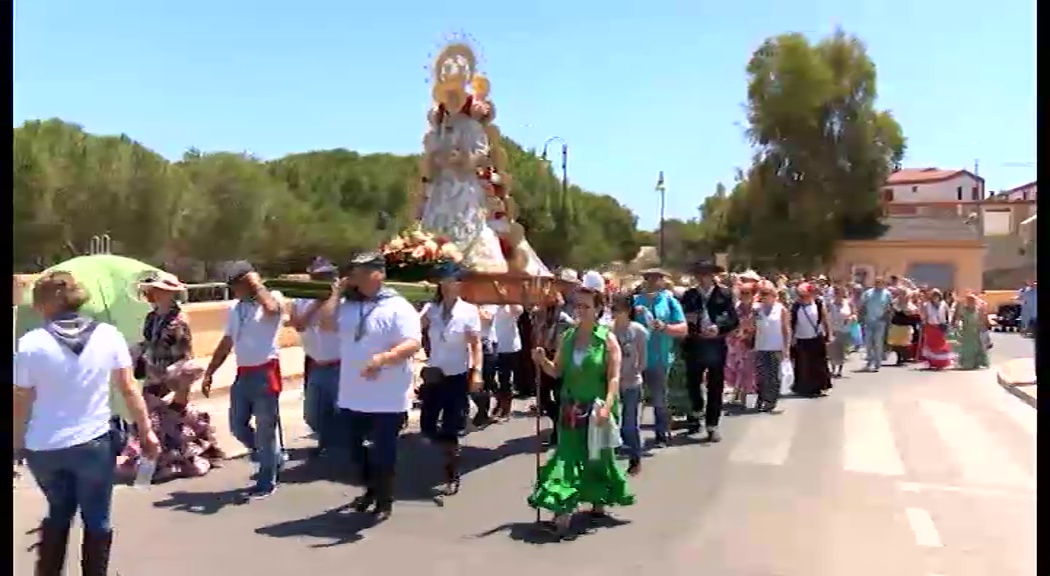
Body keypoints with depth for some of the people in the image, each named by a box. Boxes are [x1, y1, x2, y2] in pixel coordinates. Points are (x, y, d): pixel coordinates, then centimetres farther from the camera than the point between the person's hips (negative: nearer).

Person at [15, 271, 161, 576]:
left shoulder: (30, 343, -10)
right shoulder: (108, 334, -7)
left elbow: (21, 403, -4)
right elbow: (129, 389, -4)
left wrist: (17, 443, 9)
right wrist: (146, 431, 3)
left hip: (43, 448, 1)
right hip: (93, 443, -1)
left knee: (58, 514, 26)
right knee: (96, 520, 15)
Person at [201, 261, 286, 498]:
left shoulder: (272, 298, -7)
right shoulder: (235, 309, 14)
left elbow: (271, 309, -34)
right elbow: (226, 344, 18)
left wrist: (257, 284, -18)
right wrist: (209, 373, 15)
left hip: (265, 373, -7)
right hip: (242, 374, 7)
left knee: (265, 429, 2)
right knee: (238, 427, 12)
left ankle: (266, 482, 17)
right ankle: (272, 457, 35)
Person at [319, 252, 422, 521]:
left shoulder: (397, 306, -11)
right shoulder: (347, 304, 8)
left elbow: (413, 344, -20)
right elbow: (326, 323, -4)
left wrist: (383, 358, -35)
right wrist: (337, 292, -2)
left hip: (388, 399, -6)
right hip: (352, 396, 6)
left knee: (383, 452, 5)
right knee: (356, 450, 19)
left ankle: (385, 501, 23)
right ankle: (371, 490, 42)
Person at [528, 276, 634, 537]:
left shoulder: (607, 339, -9)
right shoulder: (567, 336, 5)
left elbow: (614, 378, -13)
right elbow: (557, 371, 8)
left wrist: (607, 406, -23)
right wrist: (542, 360, -12)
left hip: (596, 409, -4)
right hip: (571, 409, 4)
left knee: (597, 455, 9)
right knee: (568, 454, 2)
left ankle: (599, 501, 27)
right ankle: (563, 510, 5)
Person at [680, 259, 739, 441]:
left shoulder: (724, 295, -1)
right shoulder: (689, 295, 4)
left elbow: (734, 321, -2)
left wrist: (719, 328, -19)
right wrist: (687, 320, -14)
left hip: (716, 346, -1)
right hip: (694, 345, 2)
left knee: (715, 387, 3)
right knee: (692, 382, 7)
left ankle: (712, 426, 13)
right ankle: (697, 412, 35)